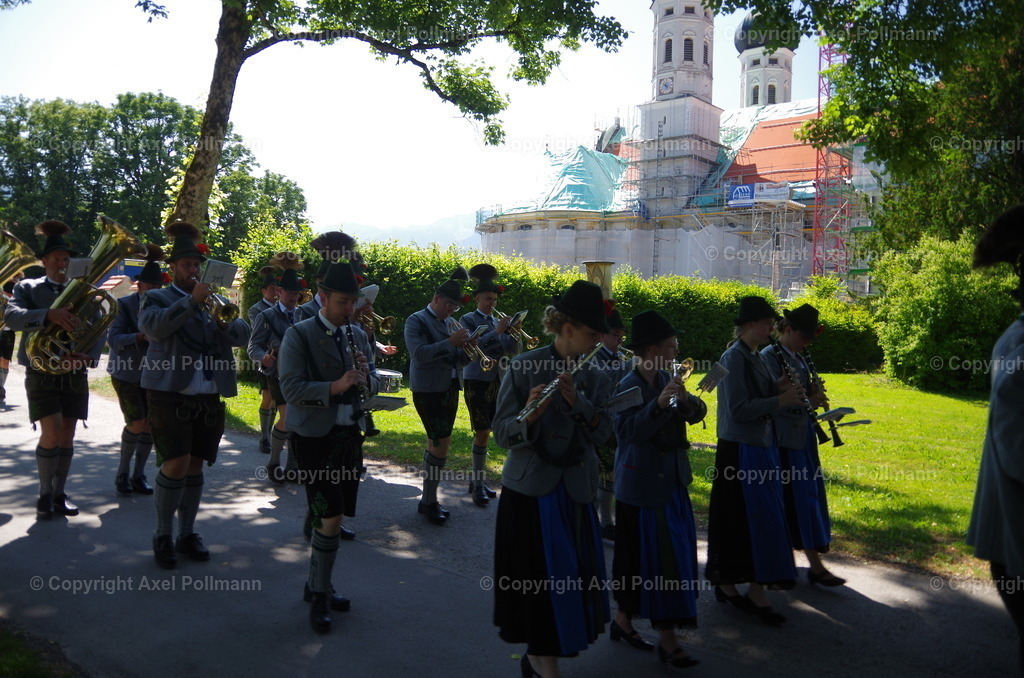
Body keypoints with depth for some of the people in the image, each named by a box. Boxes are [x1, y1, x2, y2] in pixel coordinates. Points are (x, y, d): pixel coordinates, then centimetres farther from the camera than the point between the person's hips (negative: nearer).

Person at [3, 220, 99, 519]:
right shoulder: (27, 288, 2)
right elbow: (12, 317, -18)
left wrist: (89, 356, -21)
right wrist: (49, 315, -36)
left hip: (75, 374, 3)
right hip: (42, 373, -3)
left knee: (67, 436, 7)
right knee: (51, 433, -11)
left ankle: (59, 494, 19)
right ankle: (44, 494, 6)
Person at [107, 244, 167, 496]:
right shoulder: (124, 304, -7)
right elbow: (113, 339, -16)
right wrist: (141, 337, -31)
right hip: (127, 373, -4)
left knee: (150, 424, 2)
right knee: (137, 423, -12)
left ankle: (139, 475, 17)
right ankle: (122, 473, 8)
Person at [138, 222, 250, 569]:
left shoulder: (216, 301, 17)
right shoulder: (157, 298, 5)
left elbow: (243, 335, 4)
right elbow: (154, 327, -18)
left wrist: (224, 321, -16)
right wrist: (191, 302, -24)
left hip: (209, 398, 4)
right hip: (170, 395, -4)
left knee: (195, 466, 8)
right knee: (176, 464, -11)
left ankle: (187, 534, 20)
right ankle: (163, 536, 6)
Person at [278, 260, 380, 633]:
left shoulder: (357, 335, 10)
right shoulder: (299, 336, -8)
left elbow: (373, 384, 11)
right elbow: (291, 389, -17)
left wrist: (366, 377, -12)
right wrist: (335, 387, -29)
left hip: (349, 435, 6)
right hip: (314, 437, -6)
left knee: (334, 518, 12)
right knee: (330, 518, -9)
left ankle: (316, 585, 30)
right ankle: (320, 595, 10)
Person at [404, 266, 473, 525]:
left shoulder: (448, 323, 12)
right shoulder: (416, 320, -7)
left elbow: (455, 360, 14)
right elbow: (419, 353, -21)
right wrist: (450, 342, -27)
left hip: (449, 389, 7)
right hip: (428, 390, -7)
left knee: (436, 444, 12)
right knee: (442, 443, -10)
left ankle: (428, 499, 23)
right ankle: (430, 500, 2)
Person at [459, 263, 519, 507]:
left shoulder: (498, 322, 12)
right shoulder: (468, 320, -3)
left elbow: (512, 350, 4)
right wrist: (497, 332, -24)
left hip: (495, 381, 6)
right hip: (476, 381, -5)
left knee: (484, 432, 10)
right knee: (482, 432, -8)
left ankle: (477, 480, 21)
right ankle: (478, 484, 1)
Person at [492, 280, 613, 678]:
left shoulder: (593, 377, 4)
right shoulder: (524, 367, -10)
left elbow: (602, 432, -6)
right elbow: (502, 433, -13)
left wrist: (577, 400, -21)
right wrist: (529, 415, -32)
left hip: (575, 489, 4)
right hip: (530, 489, -4)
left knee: (572, 575, 9)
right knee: (540, 577, 2)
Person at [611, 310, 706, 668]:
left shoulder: (667, 378, 4)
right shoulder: (627, 387, -16)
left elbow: (698, 413, 3)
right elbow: (627, 431, -27)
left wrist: (686, 401, -18)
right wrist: (658, 404, -38)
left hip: (672, 482, 8)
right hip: (643, 486, -8)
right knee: (658, 558, -1)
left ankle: (623, 619, 31)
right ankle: (667, 638, 11)